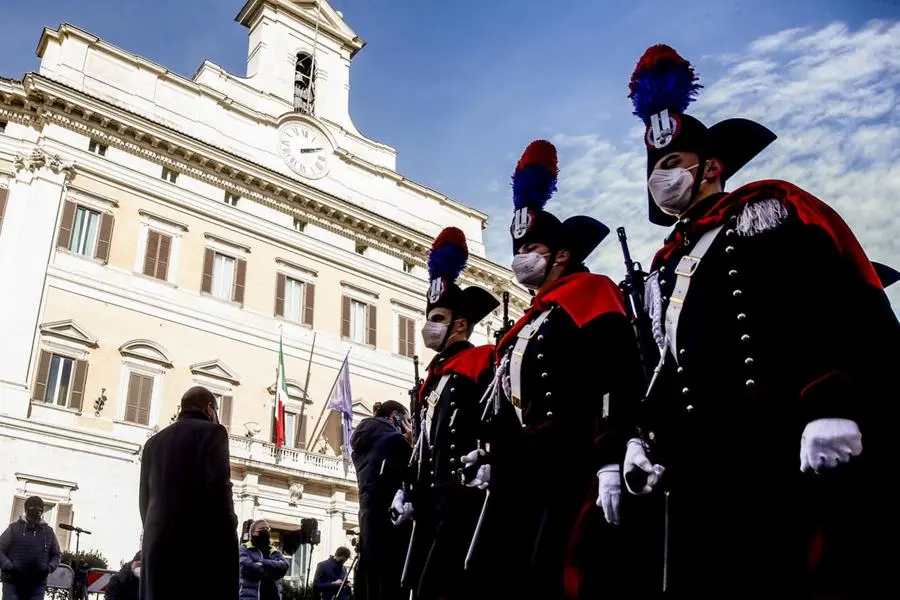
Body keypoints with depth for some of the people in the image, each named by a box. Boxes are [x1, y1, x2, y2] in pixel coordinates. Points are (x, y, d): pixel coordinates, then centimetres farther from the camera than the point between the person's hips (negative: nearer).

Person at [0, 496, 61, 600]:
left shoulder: (49, 532, 10)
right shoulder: (14, 528, 1)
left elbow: (56, 555, 17)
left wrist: (49, 567, -3)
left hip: (38, 584, 2)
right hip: (12, 582, -2)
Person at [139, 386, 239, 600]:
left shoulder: (153, 442, 19)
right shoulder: (211, 432, 1)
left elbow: (144, 498, 17)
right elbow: (218, 485, -11)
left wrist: (154, 532, 17)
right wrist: (229, 530, -4)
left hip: (157, 544, 6)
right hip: (203, 543, -6)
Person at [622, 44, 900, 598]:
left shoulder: (770, 213, 4)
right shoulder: (665, 269, 25)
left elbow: (853, 310, -10)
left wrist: (836, 410, -22)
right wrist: (645, 441, 13)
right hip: (695, 478, 7)